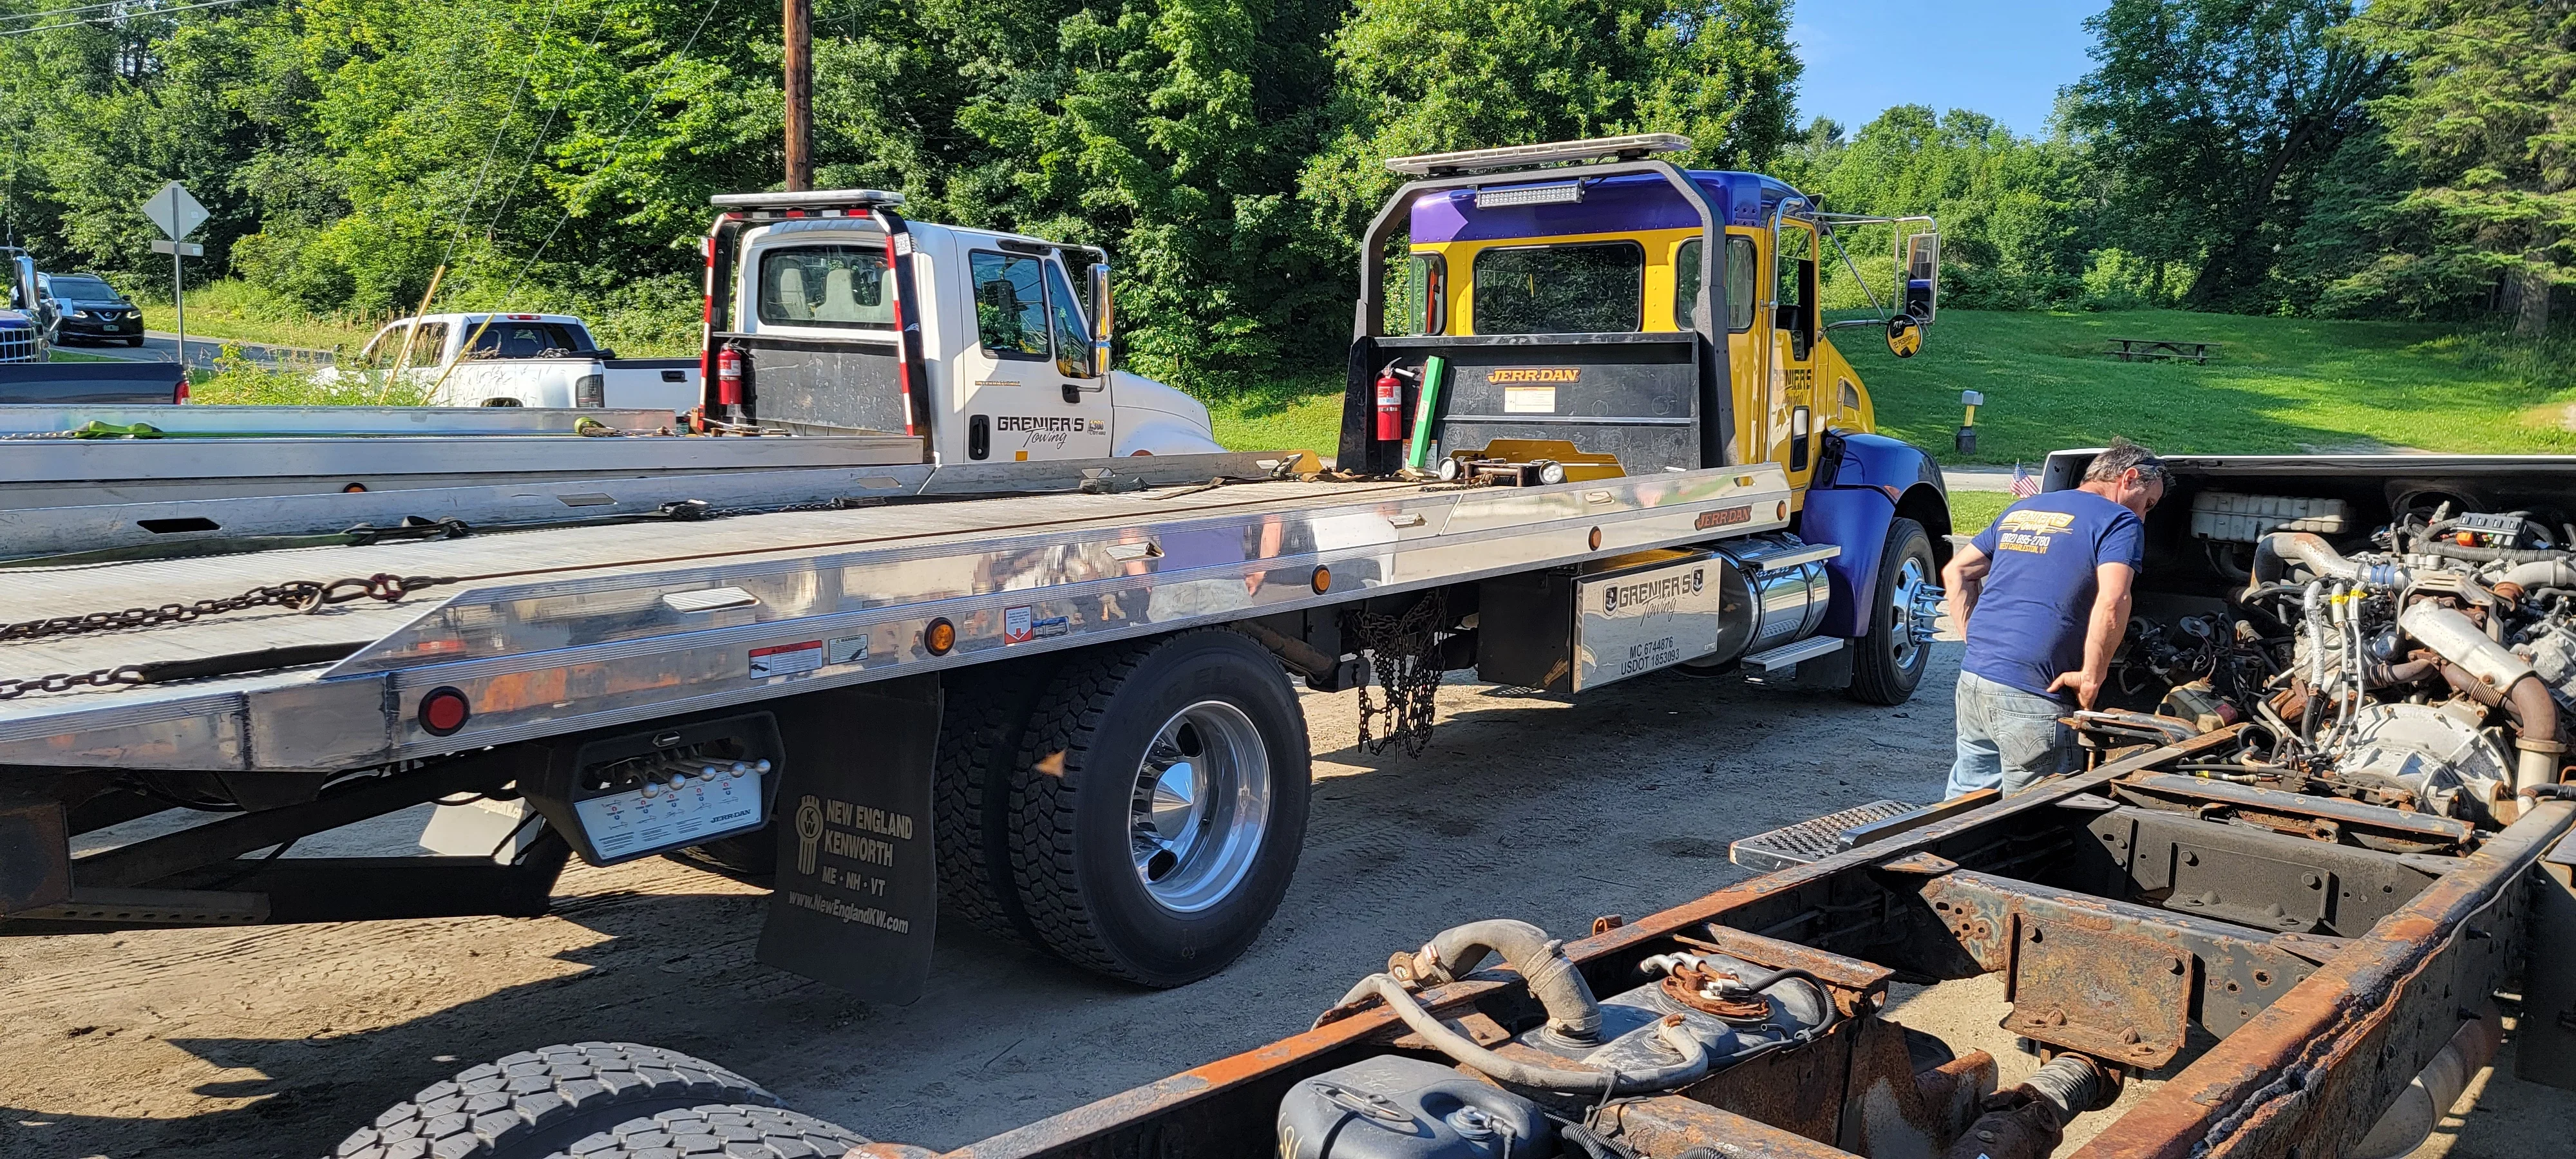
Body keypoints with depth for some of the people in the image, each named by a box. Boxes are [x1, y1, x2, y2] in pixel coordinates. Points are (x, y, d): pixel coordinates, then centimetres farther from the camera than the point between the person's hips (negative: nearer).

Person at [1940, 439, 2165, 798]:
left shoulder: (2020, 510, 21)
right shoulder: (2121, 522, -2)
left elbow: (1955, 573, 23)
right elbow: (2112, 602, -19)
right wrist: (2091, 678, -10)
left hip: (1973, 678, 7)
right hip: (2030, 696, -7)